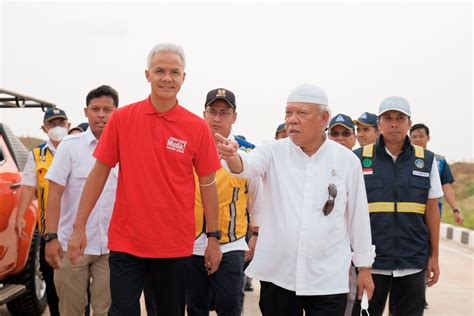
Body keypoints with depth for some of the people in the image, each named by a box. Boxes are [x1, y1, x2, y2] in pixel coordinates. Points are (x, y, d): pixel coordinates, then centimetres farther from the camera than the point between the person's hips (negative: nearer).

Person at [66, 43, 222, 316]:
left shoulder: (197, 128, -3)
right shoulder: (122, 118, -2)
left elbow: (208, 185, 3)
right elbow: (99, 172, 2)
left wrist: (213, 237, 3)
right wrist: (80, 227, 0)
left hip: (175, 245, 1)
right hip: (126, 241, 0)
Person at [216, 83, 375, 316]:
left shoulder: (347, 161, 0)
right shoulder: (274, 152, -1)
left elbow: (358, 216, 6)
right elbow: (249, 164, -23)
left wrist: (364, 267, 10)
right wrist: (231, 155, -46)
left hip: (328, 280, 0)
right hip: (276, 274, 1)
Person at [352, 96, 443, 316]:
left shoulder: (427, 160, 6)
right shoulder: (358, 159, 1)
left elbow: (432, 210, 8)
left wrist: (434, 256, 7)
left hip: (413, 263, 2)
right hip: (369, 261, -1)